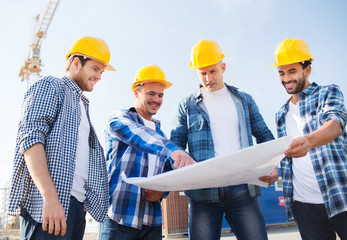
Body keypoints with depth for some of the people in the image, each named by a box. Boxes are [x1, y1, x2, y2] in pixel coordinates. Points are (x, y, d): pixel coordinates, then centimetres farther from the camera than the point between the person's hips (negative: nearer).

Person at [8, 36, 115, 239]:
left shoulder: (82, 105, 26)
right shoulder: (49, 86, 3)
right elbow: (30, 138, -13)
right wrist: (50, 197, -23)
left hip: (76, 205, 8)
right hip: (49, 203, -8)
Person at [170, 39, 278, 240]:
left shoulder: (244, 100, 15)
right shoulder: (187, 105, 11)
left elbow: (265, 137, 15)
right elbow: (176, 145, 7)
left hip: (242, 189, 1)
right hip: (203, 192, 0)